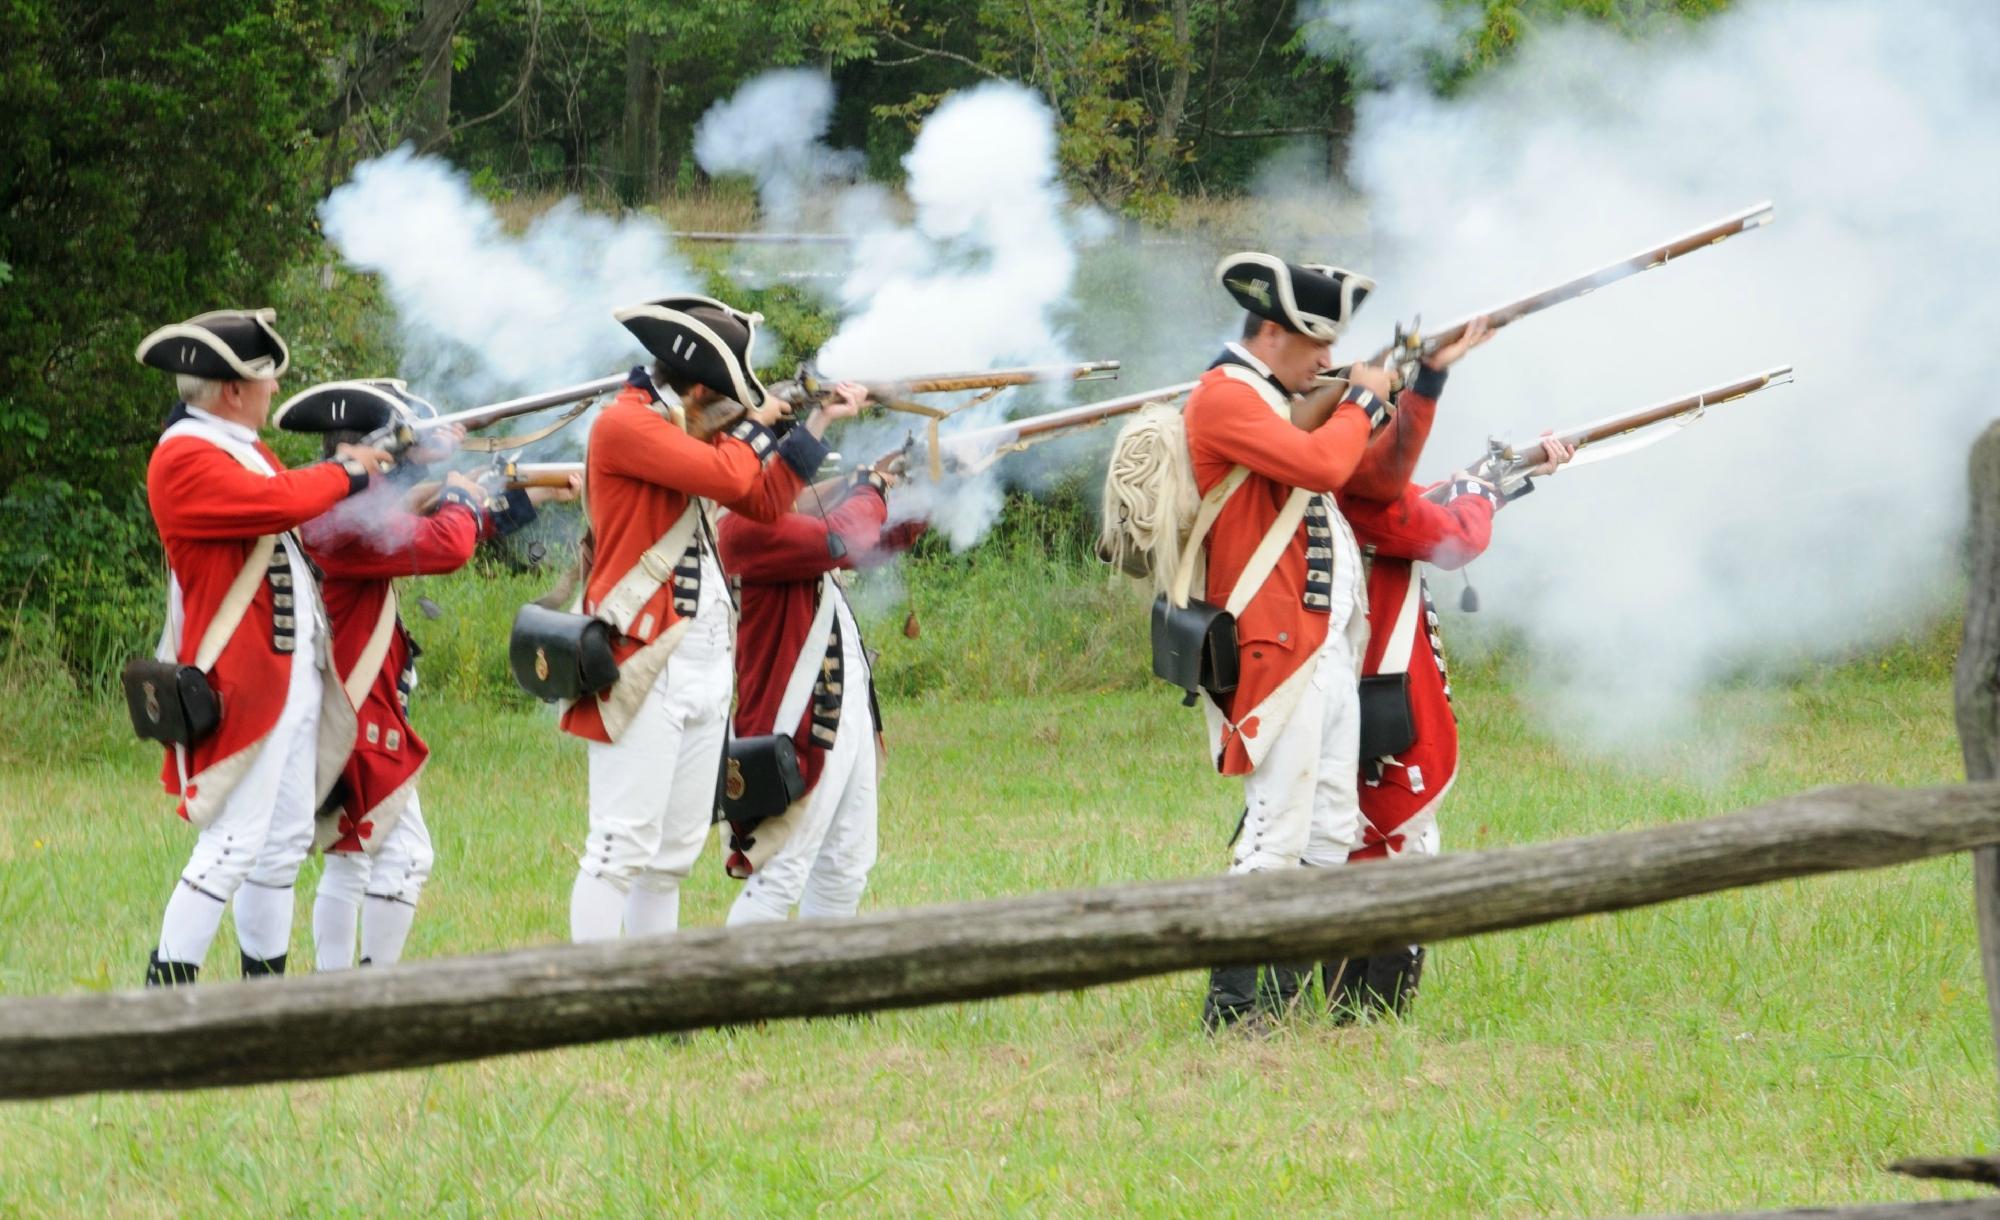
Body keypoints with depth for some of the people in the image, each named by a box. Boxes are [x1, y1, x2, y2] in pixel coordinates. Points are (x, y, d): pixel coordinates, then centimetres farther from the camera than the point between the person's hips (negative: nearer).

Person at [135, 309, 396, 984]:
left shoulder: (241, 446, 16)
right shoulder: (185, 459, -16)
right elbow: (281, 501, -25)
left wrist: (345, 466, 10)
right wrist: (345, 474, -6)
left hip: (294, 670, 10)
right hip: (244, 681, -10)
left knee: (285, 843, 13)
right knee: (232, 845, -12)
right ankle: (164, 996, -10)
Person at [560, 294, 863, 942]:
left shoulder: (690, 429, 16)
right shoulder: (624, 424, -13)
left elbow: (765, 504, 21)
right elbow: (729, 477, -21)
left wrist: (819, 422, 17)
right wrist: (756, 426, -1)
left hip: (704, 663, 10)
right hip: (645, 667, -10)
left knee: (673, 853, 12)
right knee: (622, 849, -11)